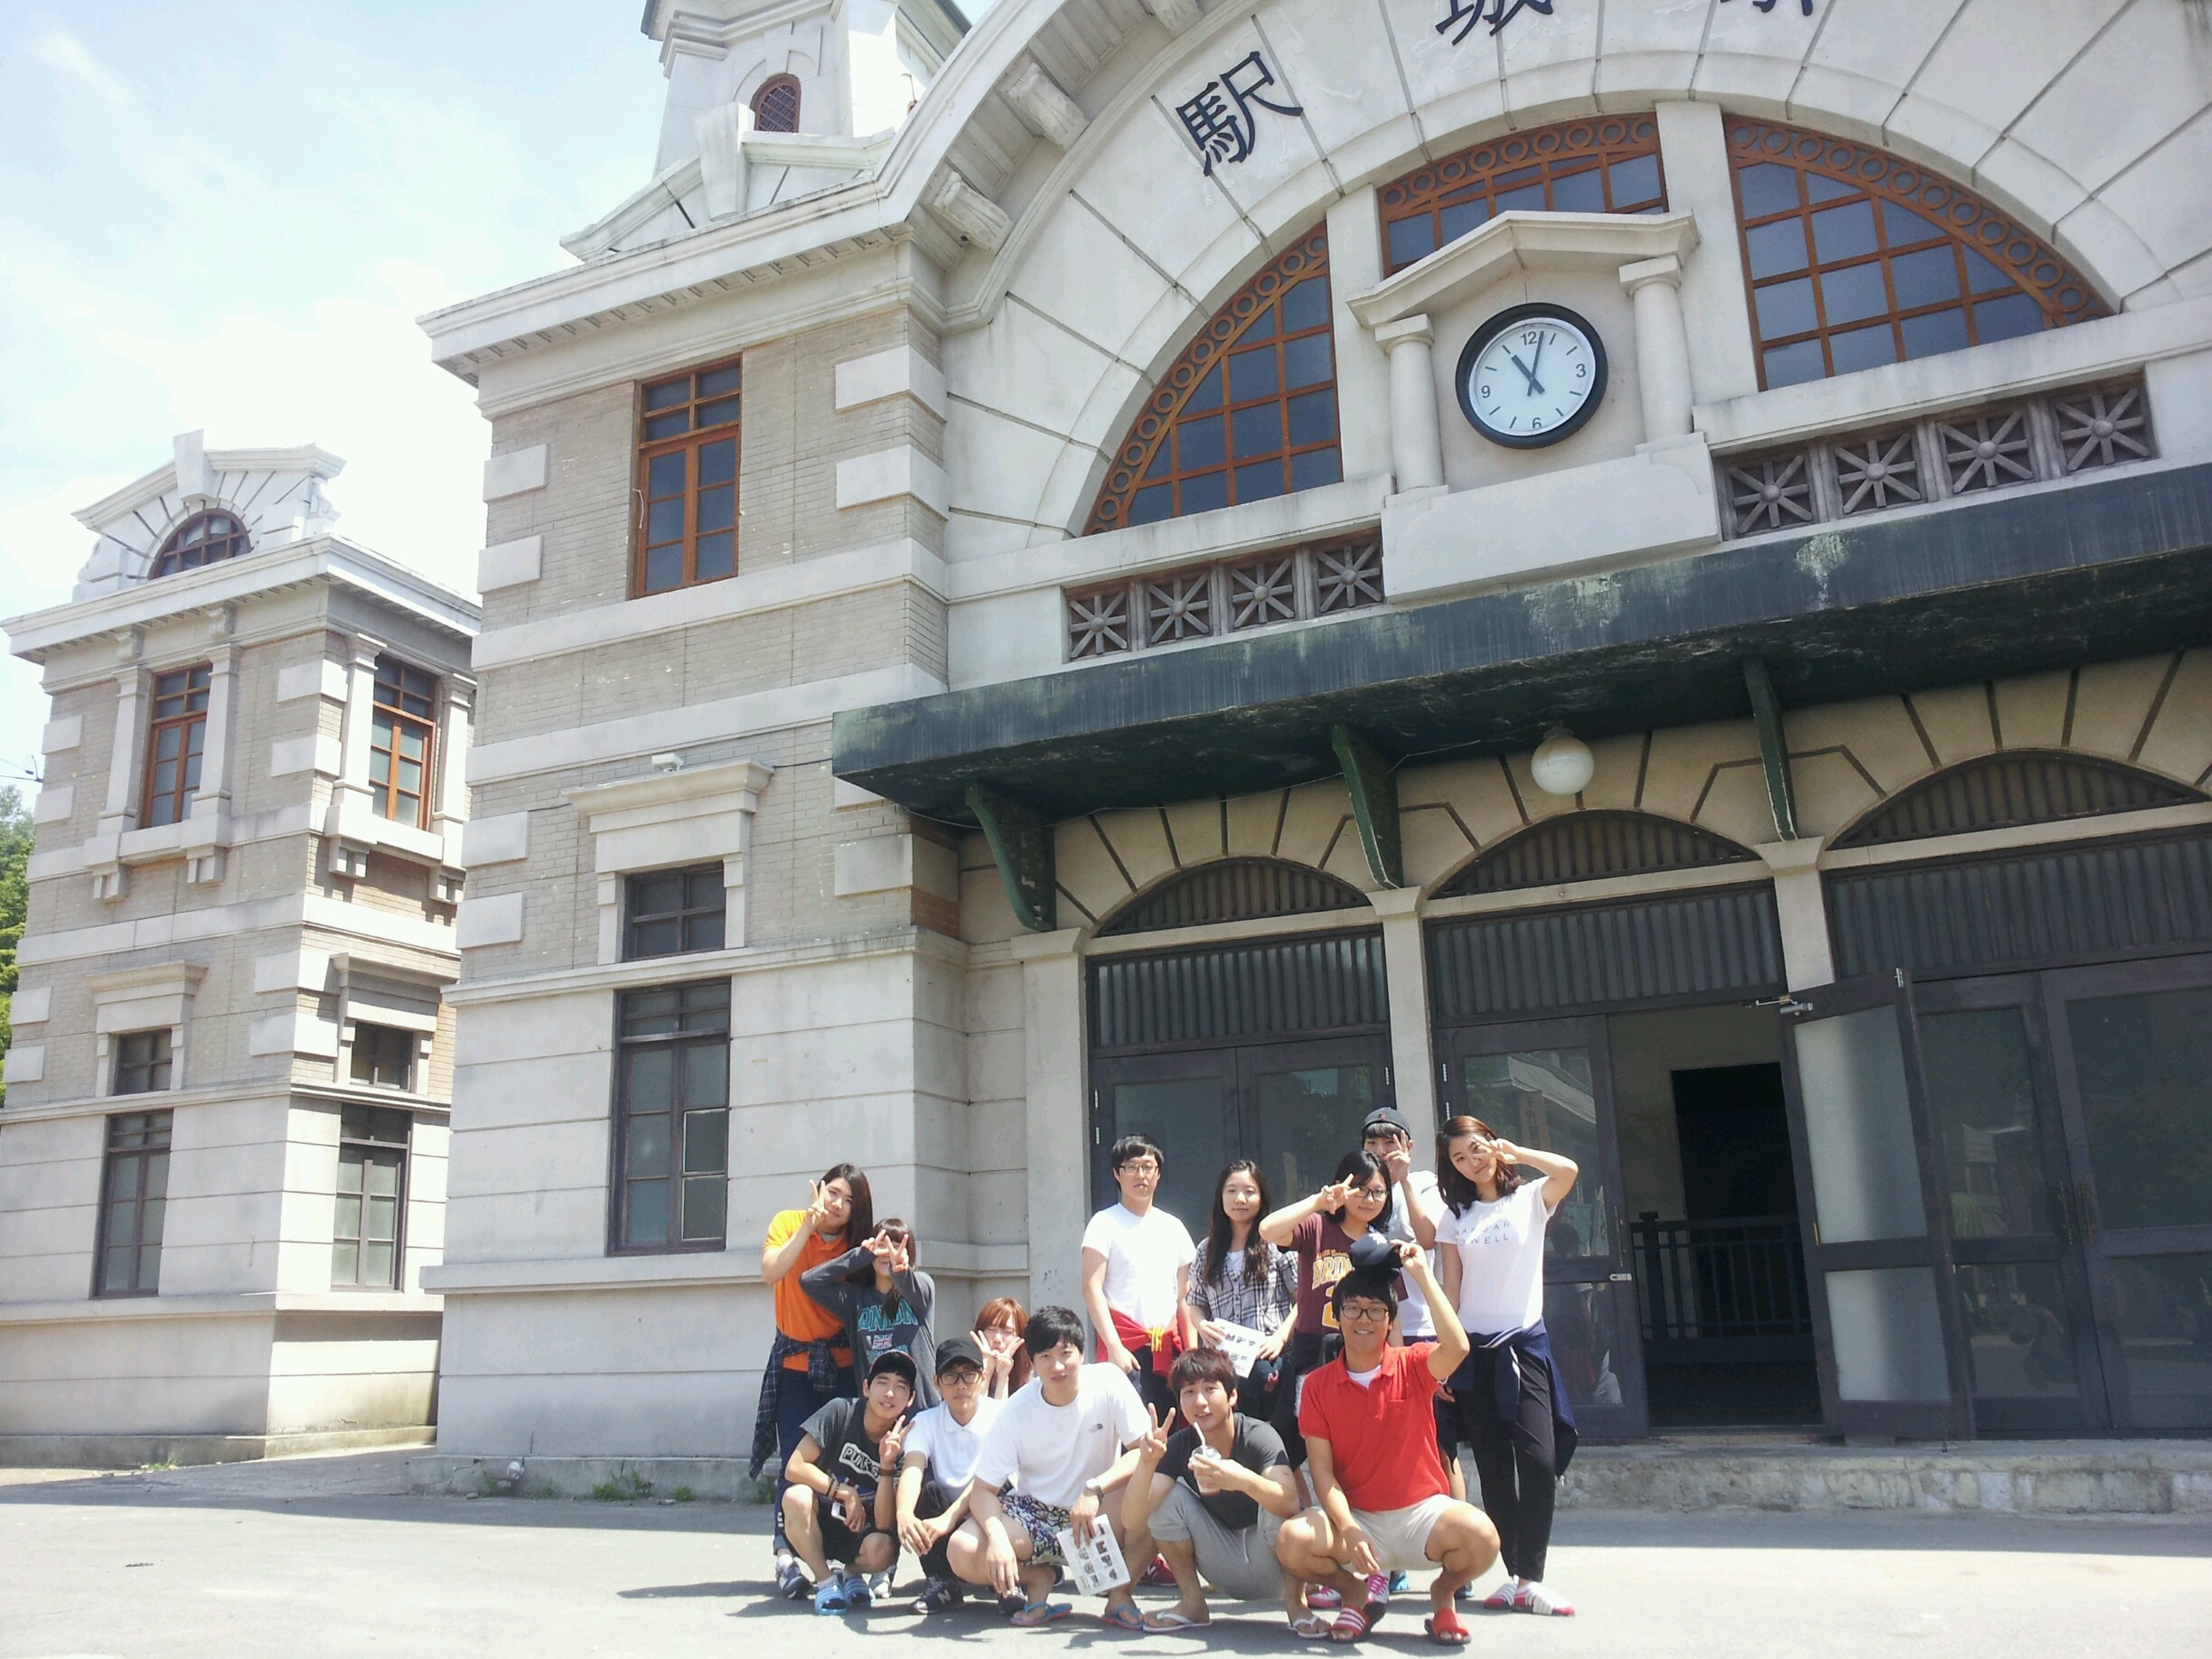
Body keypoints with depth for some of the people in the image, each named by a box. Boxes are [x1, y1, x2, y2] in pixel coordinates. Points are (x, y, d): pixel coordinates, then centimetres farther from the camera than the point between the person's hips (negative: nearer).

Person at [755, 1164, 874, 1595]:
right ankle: (785, 1556, -5)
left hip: (842, 1365, 2)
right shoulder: (788, 1222, -4)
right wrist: (809, 1225, -26)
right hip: (794, 1364, -2)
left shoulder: (855, 1243, 1)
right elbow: (771, 1272, -22)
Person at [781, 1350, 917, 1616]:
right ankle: (826, 1580, -9)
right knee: (796, 1496, -33)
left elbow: (884, 1523, -19)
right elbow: (794, 1467, -17)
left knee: (882, 1549, -33)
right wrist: (844, 1492, -20)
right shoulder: (841, 1412, -15)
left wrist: (887, 1463, -31)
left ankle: (853, 1573, 5)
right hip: (817, 1526, 0)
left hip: (862, 1532, 0)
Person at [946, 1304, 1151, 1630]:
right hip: (1035, 1512, 1)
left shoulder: (1109, 1381, -16)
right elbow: (983, 1490, -12)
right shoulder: (1015, 1413, -14)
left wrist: (1095, 1490, -33)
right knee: (962, 1552, -26)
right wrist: (997, 1535, -33)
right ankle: (1038, 1577, 6)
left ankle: (1120, 1589, -8)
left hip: (1098, 1514, -1)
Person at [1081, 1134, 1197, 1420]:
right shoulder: (1105, 1224, 1)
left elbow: (1183, 1295, 16)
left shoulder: (1173, 1227, 15)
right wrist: (1115, 1347, -14)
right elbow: (1092, 1289, -6)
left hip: (1168, 1349, 5)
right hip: (1126, 1347, -5)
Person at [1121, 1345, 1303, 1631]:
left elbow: (1290, 1503, -38)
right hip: (1224, 1572, 4)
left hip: (1271, 1568, -4)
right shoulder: (1178, 1446, -10)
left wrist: (1242, 1479, -56)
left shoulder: (1259, 1436, -20)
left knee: (1273, 1501, -31)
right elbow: (1132, 1522, -20)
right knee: (1168, 1495, -15)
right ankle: (1192, 1604, -1)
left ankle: (1295, 1600, -10)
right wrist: (1146, 1463, -38)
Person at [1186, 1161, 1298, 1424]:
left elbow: (1303, 1299, -2)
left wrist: (1281, 1336, -12)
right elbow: (1196, 1304, 18)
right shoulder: (1208, 1251, 15)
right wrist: (1202, 1326, -3)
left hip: (1266, 1360, -3)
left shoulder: (1277, 1242, 0)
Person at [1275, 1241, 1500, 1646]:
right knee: (1291, 1541, -29)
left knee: (1481, 1535, -32)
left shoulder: (1413, 1366, -3)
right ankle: (1359, 1591, 6)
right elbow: (1321, 1470, -5)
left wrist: (1422, 1274, -25)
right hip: (1354, 1517, 1)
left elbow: (1457, 1347, -27)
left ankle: (1443, 1593, 5)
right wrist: (1348, 1529, -21)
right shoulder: (1317, 1384, 0)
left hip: (1422, 1512, -1)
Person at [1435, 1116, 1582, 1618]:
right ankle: (1517, 1574, 10)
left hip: (1525, 1344, -3)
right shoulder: (1456, 1217, 11)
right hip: (1474, 1350, 3)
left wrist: (1513, 1150, -4)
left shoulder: (1530, 1199, 4)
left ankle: (1527, 1580, -11)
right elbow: (1451, 1289, 8)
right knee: (1494, 1468, 3)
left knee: (1539, 1459, -15)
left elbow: (1568, 1170, -18)